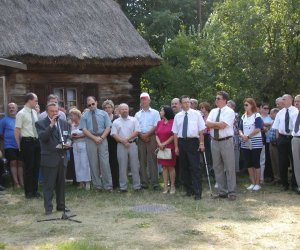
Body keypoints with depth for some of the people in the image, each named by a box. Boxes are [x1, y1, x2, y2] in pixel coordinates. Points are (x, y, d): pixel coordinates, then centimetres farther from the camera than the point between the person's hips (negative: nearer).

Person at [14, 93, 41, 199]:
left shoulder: (34, 112, 10)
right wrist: (20, 146, -10)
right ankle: (28, 192, 11)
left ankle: (35, 190, 23)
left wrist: (39, 139, 15)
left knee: (36, 166, 12)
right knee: (28, 167, 1)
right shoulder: (21, 114, -11)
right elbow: (17, 131, -11)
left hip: (36, 141, 7)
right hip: (27, 142, -7)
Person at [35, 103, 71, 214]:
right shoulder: (41, 123, -4)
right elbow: (42, 137, -19)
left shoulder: (64, 123, 12)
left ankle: (61, 205, 21)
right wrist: (51, 125, -25)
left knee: (61, 183, 12)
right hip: (49, 158, -5)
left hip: (62, 157, 5)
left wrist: (68, 142, -6)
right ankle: (48, 207, 1)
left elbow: (68, 137, 17)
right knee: (48, 184, -3)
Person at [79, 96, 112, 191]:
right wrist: (95, 138, -11)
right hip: (90, 141, 1)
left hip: (102, 140, -1)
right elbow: (84, 130, -1)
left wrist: (101, 138, -11)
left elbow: (108, 127, 2)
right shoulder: (85, 116, 6)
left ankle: (108, 185, 0)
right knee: (94, 164, 3)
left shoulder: (103, 114, 7)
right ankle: (97, 185, 9)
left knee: (105, 163, -5)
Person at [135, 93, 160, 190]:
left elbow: (156, 126, -4)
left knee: (152, 160, -7)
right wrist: (141, 135, -7)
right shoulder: (137, 114, 16)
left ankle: (155, 182, -7)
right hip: (141, 138, 4)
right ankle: (144, 182, 7)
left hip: (151, 137, -4)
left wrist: (147, 134, -13)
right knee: (142, 161, 3)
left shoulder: (155, 113, 6)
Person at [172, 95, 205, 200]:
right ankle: (189, 190, 19)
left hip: (193, 142, -3)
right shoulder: (177, 116, 9)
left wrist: (201, 143, -8)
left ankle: (198, 192, -5)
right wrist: (176, 147, 3)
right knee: (184, 167, 8)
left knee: (195, 167, -6)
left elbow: (201, 130, 0)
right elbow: (175, 132, 9)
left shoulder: (196, 114, 2)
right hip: (181, 142, 4)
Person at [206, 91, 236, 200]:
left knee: (229, 168, -3)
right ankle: (222, 191, 18)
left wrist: (213, 124, -6)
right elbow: (207, 124, -1)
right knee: (217, 167, 9)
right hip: (215, 141, 6)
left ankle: (231, 192, 1)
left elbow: (222, 125, -18)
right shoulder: (213, 111, 12)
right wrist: (218, 124, -13)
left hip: (226, 141, -6)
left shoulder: (229, 111, -7)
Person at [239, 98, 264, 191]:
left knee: (256, 163, -3)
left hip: (255, 143, -6)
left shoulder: (257, 116, -6)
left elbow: (258, 129, -15)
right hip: (245, 143, 6)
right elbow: (240, 129, 10)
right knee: (248, 164, 7)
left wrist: (248, 136, -15)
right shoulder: (243, 117, 12)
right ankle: (252, 183, 16)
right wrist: (242, 135, -11)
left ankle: (257, 183, 6)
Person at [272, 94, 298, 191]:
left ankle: (294, 184, 15)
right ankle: (285, 184, 18)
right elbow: (276, 127, 11)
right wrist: (278, 137, 3)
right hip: (282, 138, 4)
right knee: (282, 162, 7)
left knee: (294, 161, 4)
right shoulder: (280, 113, 8)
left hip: (293, 138, -4)